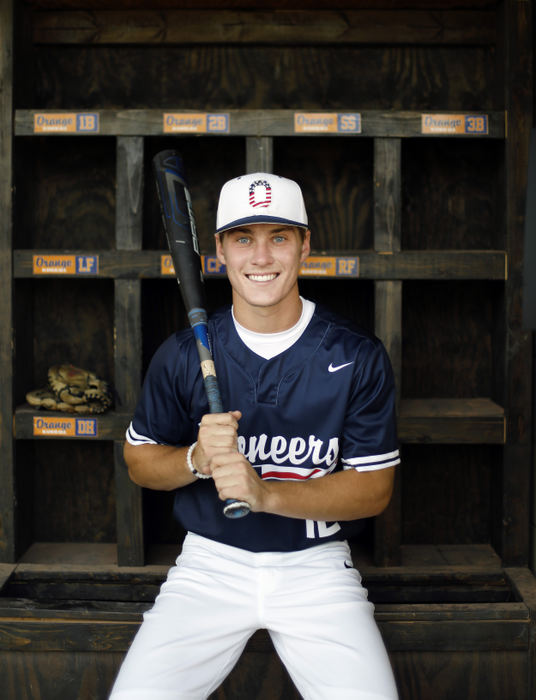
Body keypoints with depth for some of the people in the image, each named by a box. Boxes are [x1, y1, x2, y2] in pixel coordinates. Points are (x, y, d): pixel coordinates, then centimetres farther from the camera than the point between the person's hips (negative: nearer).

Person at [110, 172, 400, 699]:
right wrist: (196, 459, -16)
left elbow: (374, 488, -6)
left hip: (315, 563, 0)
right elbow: (139, 461, 7)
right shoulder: (182, 354, -2)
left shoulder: (358, 357, -6)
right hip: (210, 562, 1)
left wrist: (265, 493, -21)